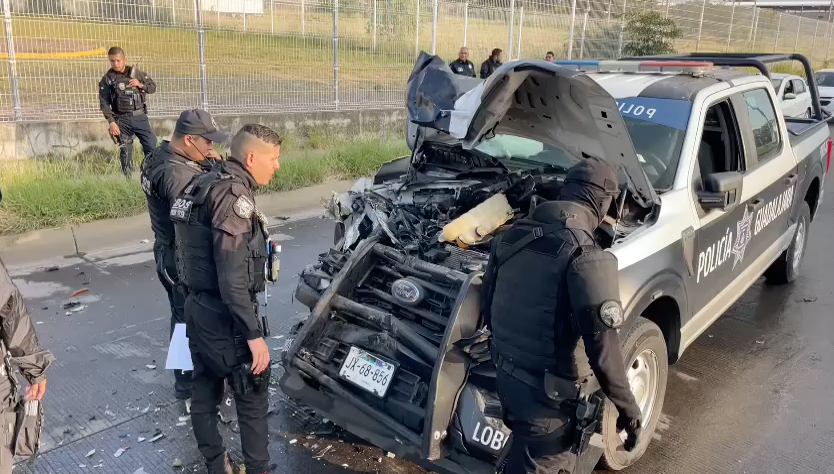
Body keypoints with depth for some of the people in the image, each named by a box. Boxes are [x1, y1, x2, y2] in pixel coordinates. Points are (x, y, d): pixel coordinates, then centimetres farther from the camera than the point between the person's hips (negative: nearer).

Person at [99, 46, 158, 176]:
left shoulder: (136, 73, 6)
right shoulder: (107, 79, 1)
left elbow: (153, 87, 13)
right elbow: (104, 103, -1)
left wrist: (140, 85, -8)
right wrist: (111, 122, -10)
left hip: (140, 117, 1)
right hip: (122, 119, -1)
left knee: (151, 145, -5)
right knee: (125, 151, 3)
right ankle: (127, 177, 12)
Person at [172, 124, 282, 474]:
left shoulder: (204, 184, 8)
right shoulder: (234, 195, -21)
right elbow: (232, 278, -26)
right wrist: (254, 334, -23)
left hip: (198, 307, 10)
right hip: (224, 317, -10)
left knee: (205, 390, 20)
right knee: (252, 396, 7)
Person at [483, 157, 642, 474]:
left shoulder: (510, 237, 0)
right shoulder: (585, 257, -23)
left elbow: (488, 307, 9)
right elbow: (602, 345, -24)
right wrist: (628, 408, -13)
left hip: (507, 378, 7)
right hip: (550, 394, -7)